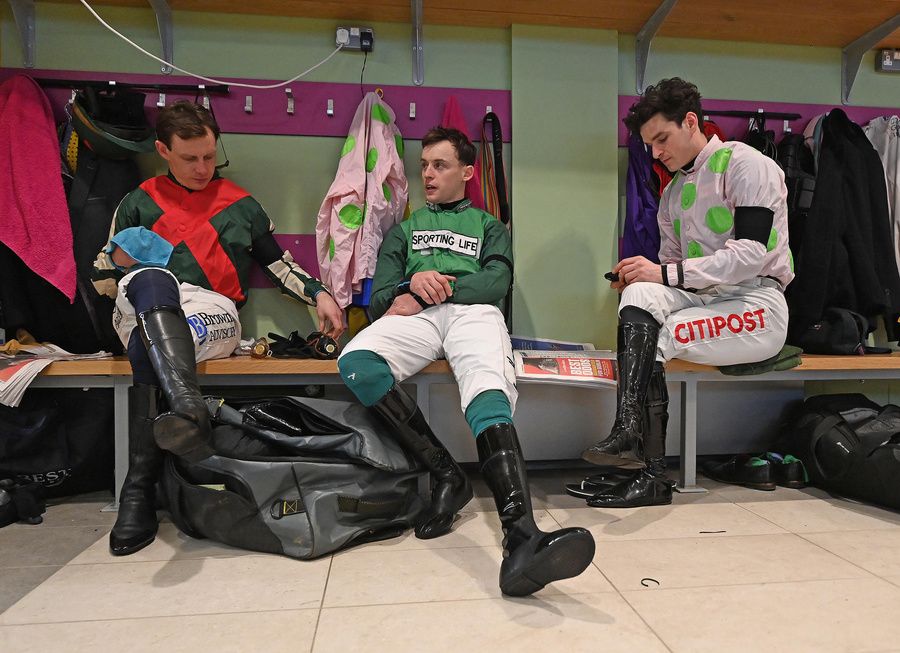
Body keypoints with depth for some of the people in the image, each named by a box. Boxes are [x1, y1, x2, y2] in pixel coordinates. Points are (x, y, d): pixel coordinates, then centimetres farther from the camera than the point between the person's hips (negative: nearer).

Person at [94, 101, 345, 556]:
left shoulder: (241, 205, 22)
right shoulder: (138, 203, 23)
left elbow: (279, 265, 26)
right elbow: (102, 280, 22)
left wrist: (319, 294, 10)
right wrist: (119, 259, -1)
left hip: (213, 312, 0)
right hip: (140, 309, 1)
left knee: (148, 349, -37)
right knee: (151, 279, -38)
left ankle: (139, 489, -38)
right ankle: (189, 408, -59)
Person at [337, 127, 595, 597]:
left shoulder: (489, 226, 31)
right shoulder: (403, 230, 35)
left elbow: (497, 282, 8)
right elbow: (380, 297, 19)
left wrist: (433, 289, -4)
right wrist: (413, 284, -5)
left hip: (474, 312, -2)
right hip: (415, 316, 2)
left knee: (488, 386, -37)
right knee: (356, 363, -33)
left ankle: (521, 538, -57)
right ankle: (444, 473, -27)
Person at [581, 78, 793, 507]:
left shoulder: (746, 164, -2)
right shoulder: (672, 194, 21)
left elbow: (752, 254, -16)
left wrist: (666, 273, -21)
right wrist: (640, 279, -5)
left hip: (758, 303, -5)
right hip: (701, 300, 6)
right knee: (641, 295, -27)